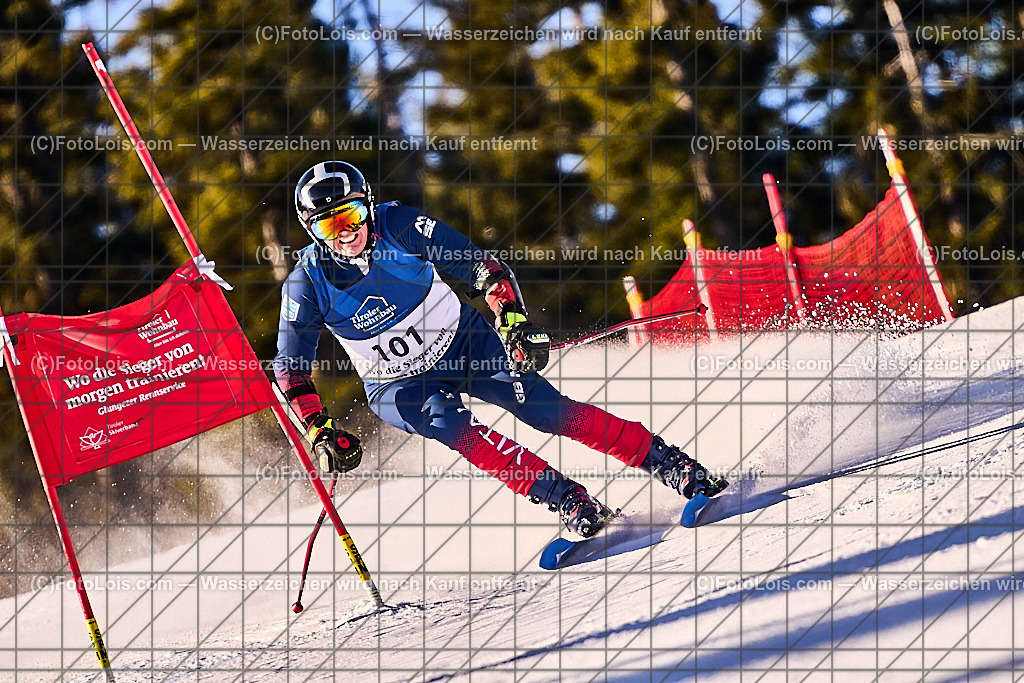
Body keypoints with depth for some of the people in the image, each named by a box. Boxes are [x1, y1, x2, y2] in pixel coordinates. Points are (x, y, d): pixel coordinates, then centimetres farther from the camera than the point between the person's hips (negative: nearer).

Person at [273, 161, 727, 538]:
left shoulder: (399, 227, -20)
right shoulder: (307, 284, -18)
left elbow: (481, 267, -15)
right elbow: (292, 369, -11)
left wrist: (513, 320, -30)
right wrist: (321, 433, -22)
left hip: (463, 344, 0)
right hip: (399, 386, 0)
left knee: (549, 411, -15)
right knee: (451, 426, -30)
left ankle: (670, 464, -9)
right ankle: (567, 501, -30)